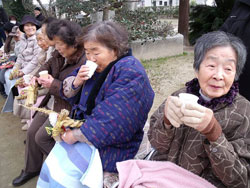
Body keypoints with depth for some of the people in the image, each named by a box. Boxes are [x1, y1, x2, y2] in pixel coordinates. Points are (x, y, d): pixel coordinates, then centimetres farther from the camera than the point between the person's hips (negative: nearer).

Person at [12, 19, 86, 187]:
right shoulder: (61, 54, -1)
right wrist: (38, 76, -2)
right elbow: (49, 65, 19)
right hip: (51, 102, 9)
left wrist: (53, 84, -25)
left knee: (42, 138, -4)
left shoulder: (84, 62, -27)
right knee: (32, 132, 14)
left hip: (66, 108, -9)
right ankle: (31, 169, 36)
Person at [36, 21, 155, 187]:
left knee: (63, 168, -16)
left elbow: (111, 120, -29)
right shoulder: (96, 65, 4)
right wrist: (77, 81, -12)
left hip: (113, 144, -7)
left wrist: (77, 135, -21)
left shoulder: (130, 72, -22)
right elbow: (67, 91, 10)